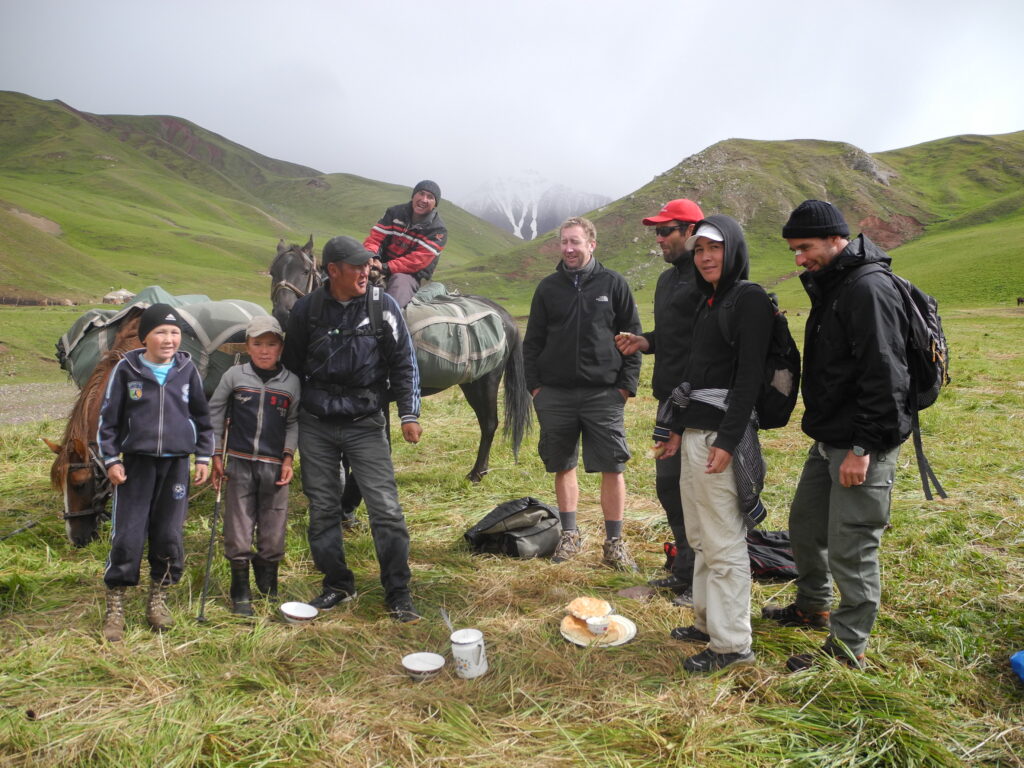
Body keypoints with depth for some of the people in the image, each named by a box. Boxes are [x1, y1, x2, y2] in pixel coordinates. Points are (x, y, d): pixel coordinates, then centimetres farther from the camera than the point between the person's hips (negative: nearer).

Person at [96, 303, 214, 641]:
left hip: (176, 464, 2)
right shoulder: (127, 369, -2)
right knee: (127, 536, -1)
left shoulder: (186, 369, 3)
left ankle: (158, 600, 24)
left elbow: (201, 416, 12)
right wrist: (111, 459, -1)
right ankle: (115, 608, 13)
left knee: (170, 536, 6)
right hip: (136, 463, -1)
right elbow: (108, 417, 3)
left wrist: (203, 457, 8)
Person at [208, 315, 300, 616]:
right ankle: (240, 594, 17)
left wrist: (288, 459, 0)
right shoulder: (235, 375, 2)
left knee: (273, 531, 5)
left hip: (275, 466, 1)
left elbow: (293, 422, 9)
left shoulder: (291, 382, 4)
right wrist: (215, 456, 6)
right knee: (238, 529, 3)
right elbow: (214, 412, 9)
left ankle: (268, 588, 26)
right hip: (240, 464, 0)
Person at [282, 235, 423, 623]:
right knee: (322, 509, 10)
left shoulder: (383, 306, -4)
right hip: (315, 426, 2)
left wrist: (409, 414, -8)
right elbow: (292, 366, 11)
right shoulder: (306, 309, 0)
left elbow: (404, 364, 0)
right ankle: (337, 584, 28)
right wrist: (290, 422, 14)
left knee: (386, 508, -6)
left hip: (365, 423, -2)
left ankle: (398, 593, 8)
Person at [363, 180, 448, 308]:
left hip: (412, 275, -5)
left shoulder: (438, 230, -6)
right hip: (382, 265, 5)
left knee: (399, 280, -38)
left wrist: (385, 268, -26)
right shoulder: (394, 212, 7)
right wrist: (371, 256, -25)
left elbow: (418, 260, -16)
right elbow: (375, 237, 0)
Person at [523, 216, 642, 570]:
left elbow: (633, 337, 4)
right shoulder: (549, 287, 8)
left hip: (603, 393, -2)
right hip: (556, 394, 2)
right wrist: (534, 384, 2)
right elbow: (532, 341, 11)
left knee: (612, 467, -1)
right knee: (563, 465, 10)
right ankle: (570, 535, 25)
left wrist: (627, 384, -3)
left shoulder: (613, 283, 3)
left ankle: (614, 542, 11)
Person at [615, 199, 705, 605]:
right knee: (669, 484, 16)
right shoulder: (668, 278, 17)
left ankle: (701, 579, 14)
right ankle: (683, 568, 31)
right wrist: (644, 341, 8)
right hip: (670, 398, 10)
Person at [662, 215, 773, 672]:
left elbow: (749, 376, -16)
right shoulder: (709, 301, 18)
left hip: (722, 435, -9)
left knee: (724, 544, -2)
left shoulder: (749, 300, -9)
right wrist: (679, 427, 19)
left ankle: (732, 643, 10)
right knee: (699, 537, 16)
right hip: (694, 432, 9)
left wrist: (727, 440, -21)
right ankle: (707, 622, 30)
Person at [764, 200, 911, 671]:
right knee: (804, 525, 21)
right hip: (828, 440, 10)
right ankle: (813, 606, 43)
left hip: (863, 447, -10)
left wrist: (862, 446, -24)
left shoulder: (868, 288, -19)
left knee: (850, 548, 0)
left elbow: (884, 375, -24)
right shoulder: (831, 286, 13)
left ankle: (848, 649, 16)